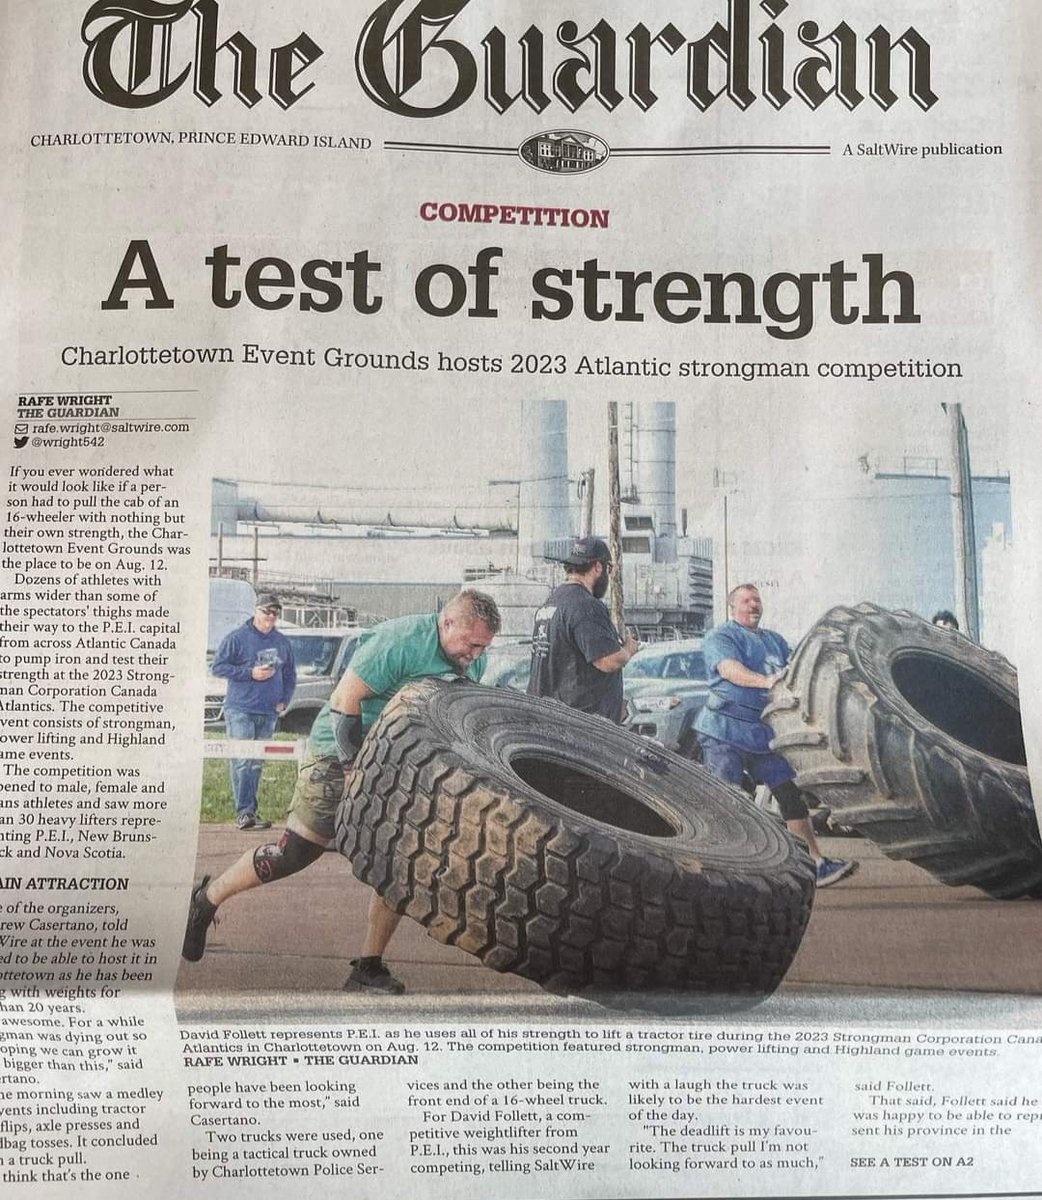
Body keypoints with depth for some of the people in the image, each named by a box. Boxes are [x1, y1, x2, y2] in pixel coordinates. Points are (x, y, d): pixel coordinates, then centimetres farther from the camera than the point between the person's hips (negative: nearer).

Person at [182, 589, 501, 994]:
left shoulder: (473, 662, 1)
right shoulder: (399, 640, -24)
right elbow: (344, 699, -23)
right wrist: (355, 766, -23)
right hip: (338, 752, -7)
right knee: (294, 853, -6)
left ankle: (369, 967, 10)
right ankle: (207, 899, 16)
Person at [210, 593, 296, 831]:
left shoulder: (283, 642, 12)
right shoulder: (238, 637, -3)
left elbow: (290, 675, 21)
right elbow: (217, 667, -4)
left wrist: (284, 700, 7)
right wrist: (250, 673, -11)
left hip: (269, 713, 5)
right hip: (240, 710, -5)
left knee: (256, 764, 9)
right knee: (242, 761, -12)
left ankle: (249, 812, 16)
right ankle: (245, 812, -13)